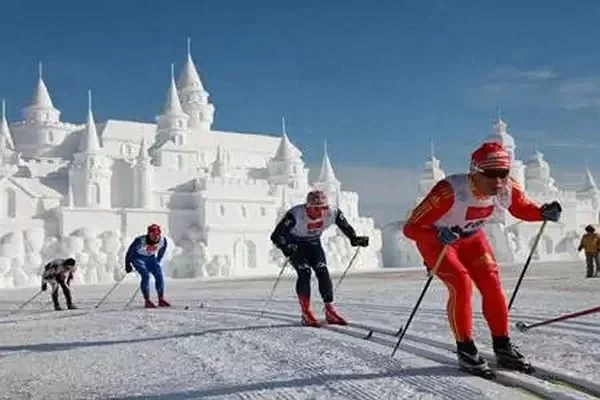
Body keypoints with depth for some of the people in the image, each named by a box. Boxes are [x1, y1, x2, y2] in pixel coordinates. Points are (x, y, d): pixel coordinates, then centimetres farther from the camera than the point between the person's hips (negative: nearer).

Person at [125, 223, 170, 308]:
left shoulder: (163, 241, -19)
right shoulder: (140, 240, -32)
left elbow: (161, 251, 5)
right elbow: (130, 251, -17)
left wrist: (157, 262, 12)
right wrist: (127, 264, -9)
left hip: (151, 258, 5)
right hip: (138, 257, -4)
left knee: (159, 275, -9)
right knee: (146, 275, -22)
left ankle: (161, 299, 1)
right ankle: (147, 301, -16)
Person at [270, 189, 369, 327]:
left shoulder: (332, 213, -24)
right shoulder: (295, 215, -35)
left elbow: (345, 226, -1)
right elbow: (276, 236, -33)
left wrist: (354, 239, -13)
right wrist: (285, 247, -49)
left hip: (314, 243, 4)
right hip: (295, 244, -4)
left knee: (323, 272, -11)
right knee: (304, 272, -20)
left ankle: (330, 311, -3)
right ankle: (306, 313, -14)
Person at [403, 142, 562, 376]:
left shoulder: (508, 189, -23)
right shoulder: (450, 192, -40)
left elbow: (523, 209, 0)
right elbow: (411, 228, -36)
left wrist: (543, 213, -22)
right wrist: (439, 235, -54)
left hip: (471, 238, 5)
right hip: (435, 240, -5)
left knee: (492, 284, -7)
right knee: (461, 284, -21)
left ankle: (503, 347, 7)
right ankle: (465, 350, -6)